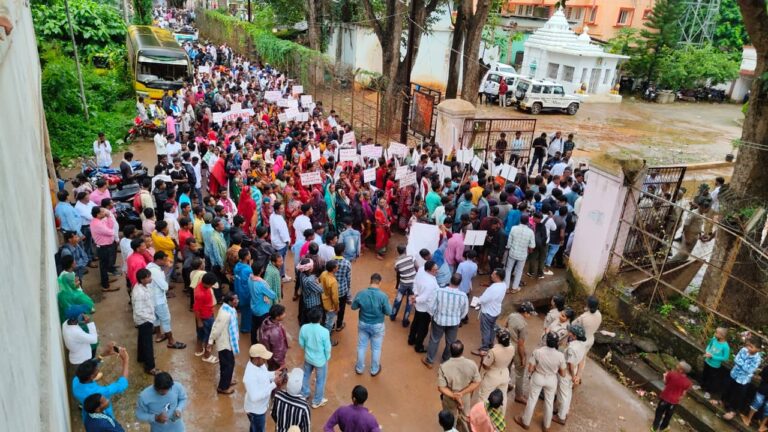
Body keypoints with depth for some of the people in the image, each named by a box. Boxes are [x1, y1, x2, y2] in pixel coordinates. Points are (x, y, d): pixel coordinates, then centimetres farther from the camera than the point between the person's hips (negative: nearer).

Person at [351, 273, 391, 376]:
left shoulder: (361, 294, -17)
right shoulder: (383, 296, -24)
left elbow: (353, 307, -3)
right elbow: (388, 312, -14)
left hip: (363, 324, 2)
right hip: (377, 326, -2)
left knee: (361, 346, 20)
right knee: (376, 348, 18)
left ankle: (359, 368, 37)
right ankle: (374, 370, 35)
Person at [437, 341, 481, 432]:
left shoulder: (444, 367, -30)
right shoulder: (471, 364, -24)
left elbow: (441, 387, -27)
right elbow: (477, 383, -16)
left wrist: (453, 396, -23)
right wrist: (462, 393, -20)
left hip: (449, 398, -2)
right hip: (465, 397, 2)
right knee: (465, 416, 32)